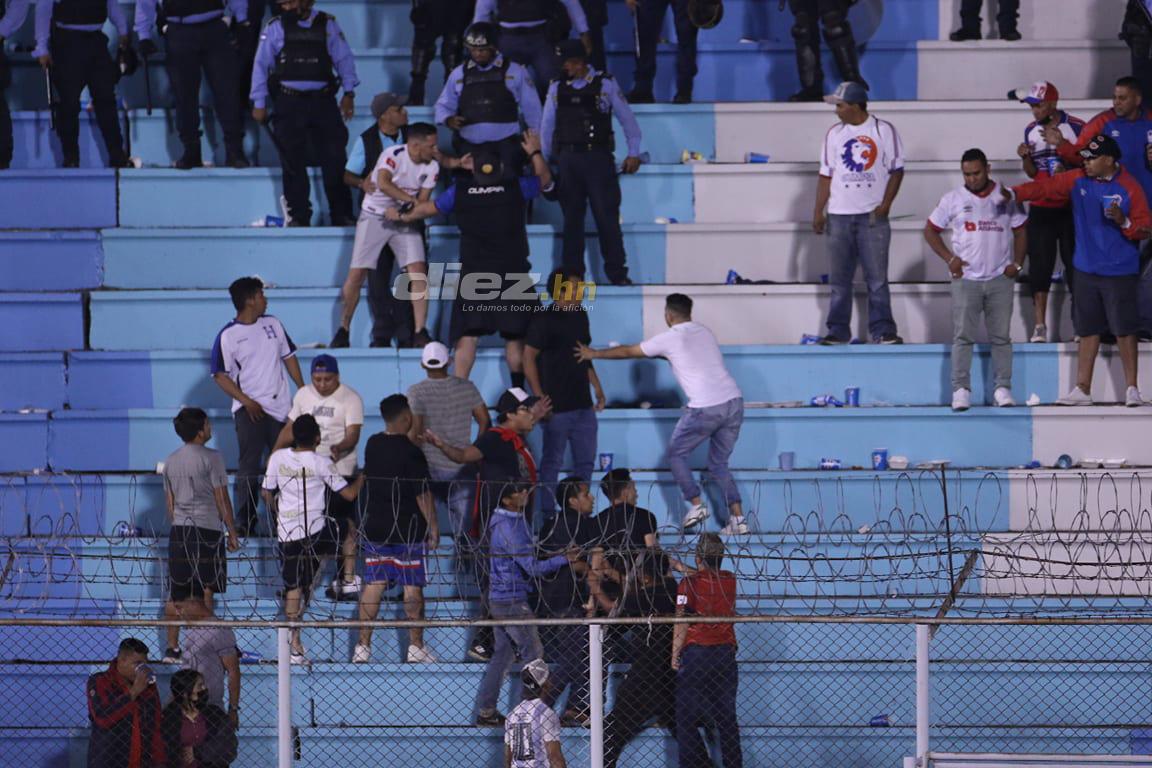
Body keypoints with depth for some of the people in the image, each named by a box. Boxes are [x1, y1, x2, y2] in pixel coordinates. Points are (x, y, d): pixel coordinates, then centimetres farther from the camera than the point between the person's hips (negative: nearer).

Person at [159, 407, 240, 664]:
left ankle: (172, 647, 10)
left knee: (176, 595, 8)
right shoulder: (211, 458, -8)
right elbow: (222, 499, -6)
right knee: (204, 594, -1)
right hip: (206, 529, -6)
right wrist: (232, 533, 1)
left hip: (178, 530, 6)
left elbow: (170, 502, 15)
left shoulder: (171, 461, 11)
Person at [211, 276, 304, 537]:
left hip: (281, 407, 5)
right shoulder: (228, 336, -7)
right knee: (249, 468, -6)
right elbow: (220, 376, -7)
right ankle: (245, 523, -5)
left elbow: (288, 356, 18)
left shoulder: (272, 324, 9)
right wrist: (246, 401, -15)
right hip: (250, 410, -5)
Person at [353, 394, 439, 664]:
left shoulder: (372, 445, 3)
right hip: (408, 530, -5)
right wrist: (433, 527, -5)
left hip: (375, 528, 5)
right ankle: (416, 646, 8)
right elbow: (423, 494, -15)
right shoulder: (411, 452, -16)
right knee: (412, 587, 3)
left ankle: (363, 645, 7)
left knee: (373, 585, 8)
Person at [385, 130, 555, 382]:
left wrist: (402, 216, 36)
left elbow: (428, 208, 17)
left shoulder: (461, 189, 2)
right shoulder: (516, 187, 0)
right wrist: (535, 153, 35)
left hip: (473, 274, 0)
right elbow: (545, 180, 19)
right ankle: (517, 390, 6)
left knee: (468, 335, -1)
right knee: (514, 337, 5)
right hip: (513, 274, 0)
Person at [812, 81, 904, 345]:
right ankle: (838, 331, 10)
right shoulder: (834, 134, 9)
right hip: (839, 216, 3)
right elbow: (826, 175, 10)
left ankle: (882, 330, 0)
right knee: (839, 278, 4)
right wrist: (818, 212, 4)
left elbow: (896, 170, 1)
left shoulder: (884, 130, 0)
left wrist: (886, 204, -10)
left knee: (877, 278, -4)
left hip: (873, 215, -3)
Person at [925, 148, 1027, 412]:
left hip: (1000, 279, 1)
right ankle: (961, 389, -6)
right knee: (962, 336, -5)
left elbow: (1020, 232, 10)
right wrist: (949, 258, -3)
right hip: (966, 279, -1)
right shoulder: (953, 199, 4)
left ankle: (1002, 388, 7)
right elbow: (930, 230, 9)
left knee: (1001, 336, 3)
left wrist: (1017, 263, -3)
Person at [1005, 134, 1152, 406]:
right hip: (1086, 270, 4)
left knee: (1124, 330, 0)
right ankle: (1082, 390, 15)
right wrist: (1012, 194, -13)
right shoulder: (1077, 180, 3)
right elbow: (1045, 187, -1)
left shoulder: (1129, 188, -10)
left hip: (1120, 273, -4)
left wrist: (1123, 222, -26)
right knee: (1087, 330, 9)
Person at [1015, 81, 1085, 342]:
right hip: (1040, 209, 4)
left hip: (1070, 207, -3)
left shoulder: (1076, 127, -6)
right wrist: (1025, 157, -7)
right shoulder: (1031, 130, 7)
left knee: (1074, 263, 0)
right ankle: (1039, 325, 1)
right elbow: (1032, 173, 13)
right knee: (1039, 264, -1)